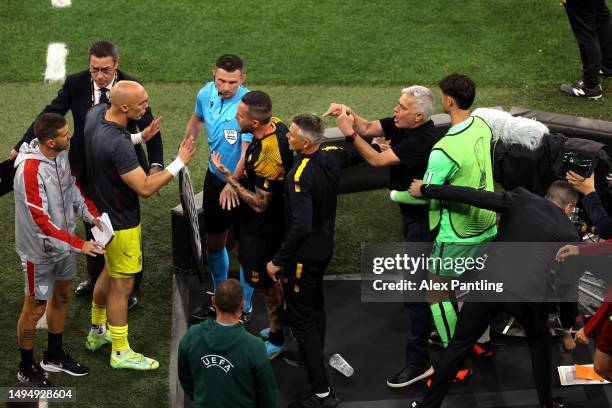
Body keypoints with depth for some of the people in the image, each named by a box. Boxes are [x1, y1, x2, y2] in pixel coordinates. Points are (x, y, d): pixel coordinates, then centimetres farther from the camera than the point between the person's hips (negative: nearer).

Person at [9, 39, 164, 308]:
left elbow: (149, 127, -18)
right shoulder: (75, 84, -13)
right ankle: (95, 277, 44)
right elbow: (49, 115, -6)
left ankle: (130, 288, 31)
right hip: (89, 168, 3)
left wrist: (155, 164, -31)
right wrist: (22, 145, -9)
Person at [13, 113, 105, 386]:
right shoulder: (30, 170, -31)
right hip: (40, 250, -8)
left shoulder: (61, 154, -7)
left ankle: (54, 356, 41)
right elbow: (41, 221, -29)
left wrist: (90, 214, -4)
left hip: (63, 242, 8)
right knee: (35, 307, 8)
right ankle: (26, 368, 27)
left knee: (62, 296, 21)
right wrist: (78, 245, -28)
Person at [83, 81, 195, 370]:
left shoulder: (95, 113, -8)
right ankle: (121, 353, 22)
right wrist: (179, 163, -23)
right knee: (121, 285, 6)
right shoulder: (117, 144, -36)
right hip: (120, 221, -9)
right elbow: (144, 188, -30)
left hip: (102, 212, 9)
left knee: (110, 271, 27)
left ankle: (97, 332, 45)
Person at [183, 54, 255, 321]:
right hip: (215, 176, 6)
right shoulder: (207, 93, -6)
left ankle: (244, 307, 21)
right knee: (214, 242, 18)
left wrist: (232, 184, -35)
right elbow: (196, 119, 17)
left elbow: (247, 152, -30)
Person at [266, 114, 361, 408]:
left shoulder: (300, 176, -31)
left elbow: (301, 226, -37)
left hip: (303, 255, -9)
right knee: (315, 302, 28)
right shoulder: (332, 155, -7)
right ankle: (314, 356, 50)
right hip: (325, 248, 9)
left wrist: (278, 260, -27)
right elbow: (358, 155, 15)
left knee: (301, 318, -1)